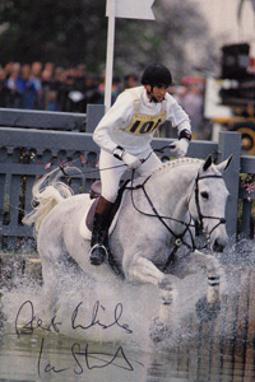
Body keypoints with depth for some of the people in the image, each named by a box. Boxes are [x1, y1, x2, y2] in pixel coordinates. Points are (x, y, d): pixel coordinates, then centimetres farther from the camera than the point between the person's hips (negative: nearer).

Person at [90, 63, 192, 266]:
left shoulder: (167, 102, -16)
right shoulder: (128, 102, -33)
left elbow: (183, 120, 7)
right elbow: (100, 133, -34)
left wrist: (184, 139, -14)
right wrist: (123, 155, -41)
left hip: (143, 151, 6)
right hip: (114, 150, -6)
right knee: (110, 194, -23)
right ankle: (98, 243, -9)